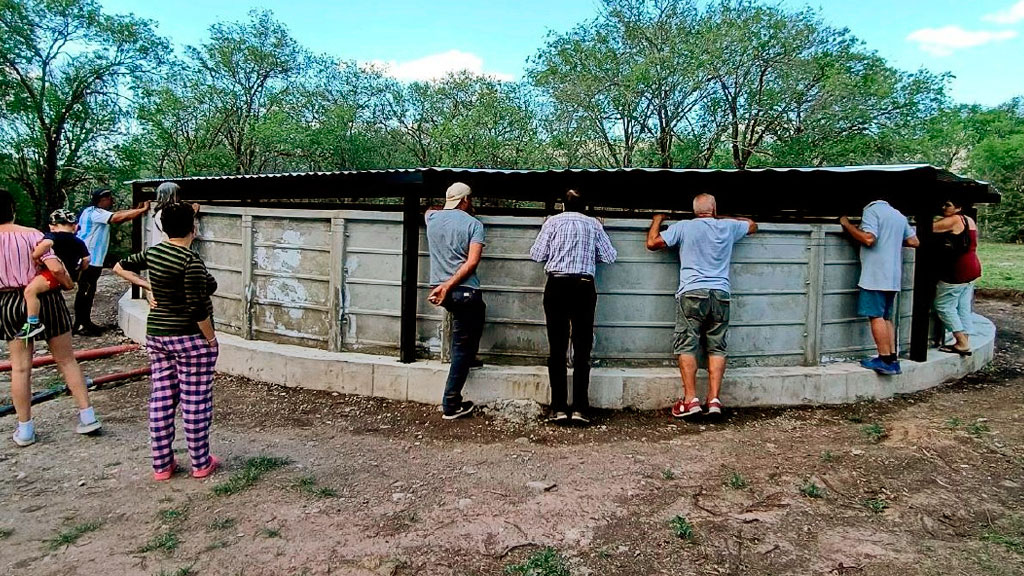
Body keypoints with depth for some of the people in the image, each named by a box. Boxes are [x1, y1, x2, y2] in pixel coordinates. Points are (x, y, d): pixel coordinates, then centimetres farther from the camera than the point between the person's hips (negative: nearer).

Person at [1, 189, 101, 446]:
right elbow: (56, 268, -19)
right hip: (45, 298, -1)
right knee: (67, 360, 9)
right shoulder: (31, 235, -9)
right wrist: (69, 283, -1)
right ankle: (87, 416, 10)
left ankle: (25, 429, 15)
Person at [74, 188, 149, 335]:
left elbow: (118, 214, 12)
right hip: (88, 260, -10)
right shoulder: (94, 213, -16)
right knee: (85, 292, -5)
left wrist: (137, 209, 1)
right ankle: (79, 324, 1)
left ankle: (86, 322, 22)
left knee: (89, 292, 14)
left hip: (93, 260, 10)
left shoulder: (97, 213, 14)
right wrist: (142, 210, -23)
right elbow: (119, 217, -25)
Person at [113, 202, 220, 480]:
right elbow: (197, 309, -21)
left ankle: (161, 465, 20)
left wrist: (147, 285, 12)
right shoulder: (191, 261, -20)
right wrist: (211, 338, -11)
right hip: (190, 339, -7)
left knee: (161, 399, 12)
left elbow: (120, 267, 18)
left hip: (156, 335, 7)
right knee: (195, 402, 4)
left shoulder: (153, 253, 2)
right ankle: (201, 463, 15)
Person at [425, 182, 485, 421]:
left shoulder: (432, 218, 9)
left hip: (439, 289, 6)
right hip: (465, 292, -6)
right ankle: (451, 405, 4)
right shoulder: (474, 224, -3)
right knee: (462, 349, 4)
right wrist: (449, 285, -17)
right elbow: (472, 262, -15)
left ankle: (469, 357, 42)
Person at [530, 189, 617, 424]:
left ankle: (559, 408, -1)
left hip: (557, 284, -1)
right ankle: (580, 408, -2)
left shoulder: (553, 222, 5)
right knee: (582, 348, 4)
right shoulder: (593, 224, 9)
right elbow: (610, 256, 8)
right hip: (584, 287, 1)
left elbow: (536, 255, 2)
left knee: (557, 348, 3)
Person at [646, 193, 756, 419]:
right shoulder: (728, 227, 12)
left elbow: (652, 243, 8)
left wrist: (657, 220, 25)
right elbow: (752, 225, 33)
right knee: (717, 347, 5)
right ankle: (714, 399, 1)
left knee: (686, 346, -2)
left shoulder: (683, 227, 3)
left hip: (692, 293, -3)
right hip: (720, 294, 3)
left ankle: (690, 399, -7)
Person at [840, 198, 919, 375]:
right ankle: (892, 359, 10)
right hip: (893, 276, 8)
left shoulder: (871, 210, -6)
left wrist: (847, 224, -8)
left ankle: (885, 360, -7)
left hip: (875, 275, -8)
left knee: (876, 316, -6)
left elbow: (868, 239, -19)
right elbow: (914, 242, 18)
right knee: (886, 317, 12)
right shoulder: (899, 215, 18)